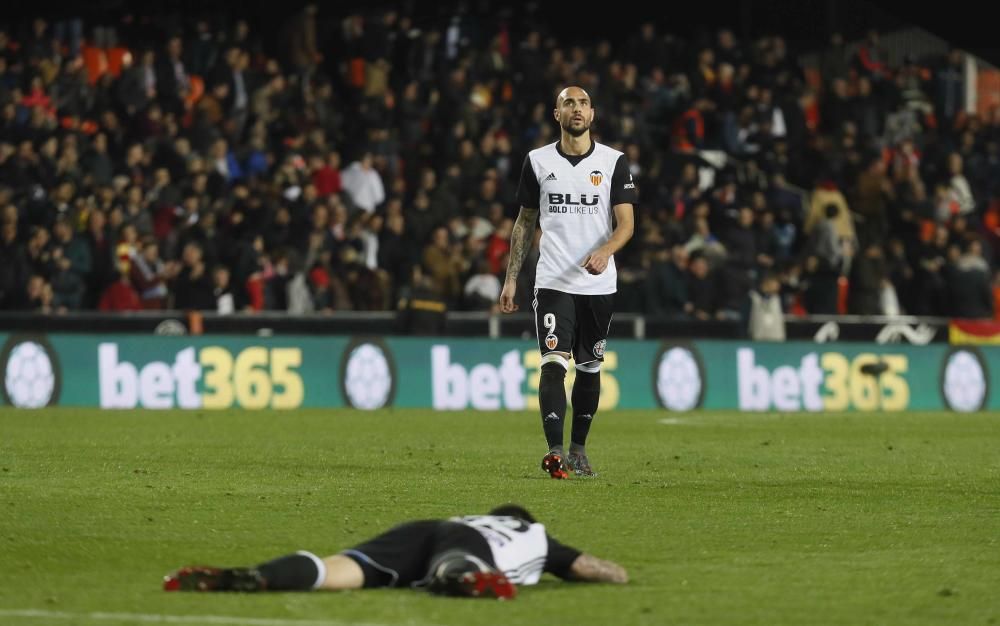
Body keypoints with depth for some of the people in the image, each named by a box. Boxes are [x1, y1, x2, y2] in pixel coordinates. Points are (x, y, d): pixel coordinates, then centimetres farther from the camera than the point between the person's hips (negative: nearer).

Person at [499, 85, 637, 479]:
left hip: (598, 283, 1)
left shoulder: (613, 162, 2)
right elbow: (525, 222, 13)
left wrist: (605, 251, -24)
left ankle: (578, 449, 25)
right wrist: (511, 278, 9)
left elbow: (626, 223, -3)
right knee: (554, 362, -16)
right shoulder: (538, 162, 5)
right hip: (553, 281, -1)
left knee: (589, 368, 10)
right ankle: (554, 451, -25)